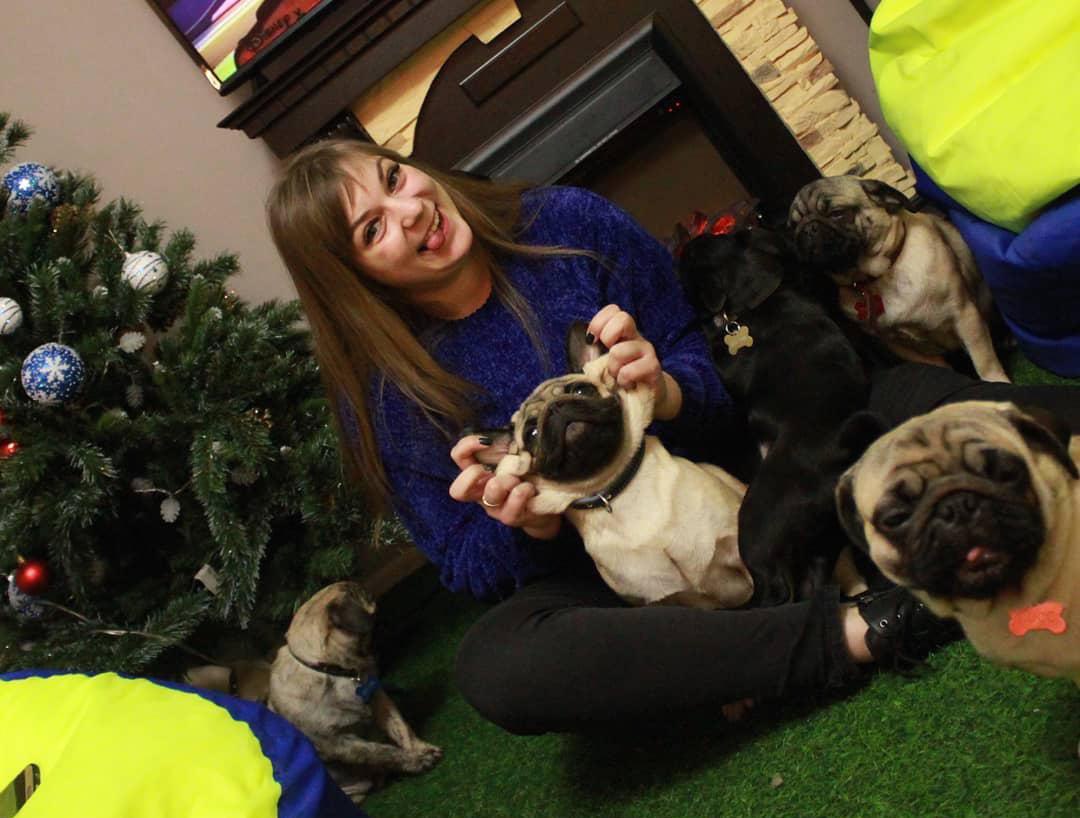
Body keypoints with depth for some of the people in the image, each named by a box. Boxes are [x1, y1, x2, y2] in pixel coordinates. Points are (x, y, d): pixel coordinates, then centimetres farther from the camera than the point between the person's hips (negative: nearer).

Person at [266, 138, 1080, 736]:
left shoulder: (568, 223, -7)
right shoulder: (384, 392, -8)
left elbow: (713, 365, -1)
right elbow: (469, 568, -2)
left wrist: (667, 393, -25)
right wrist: (524, 527, -25)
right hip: (588, 573, -1)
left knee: (913, 393, -18)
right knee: (493, 667, -36)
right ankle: (841, 632, -34)